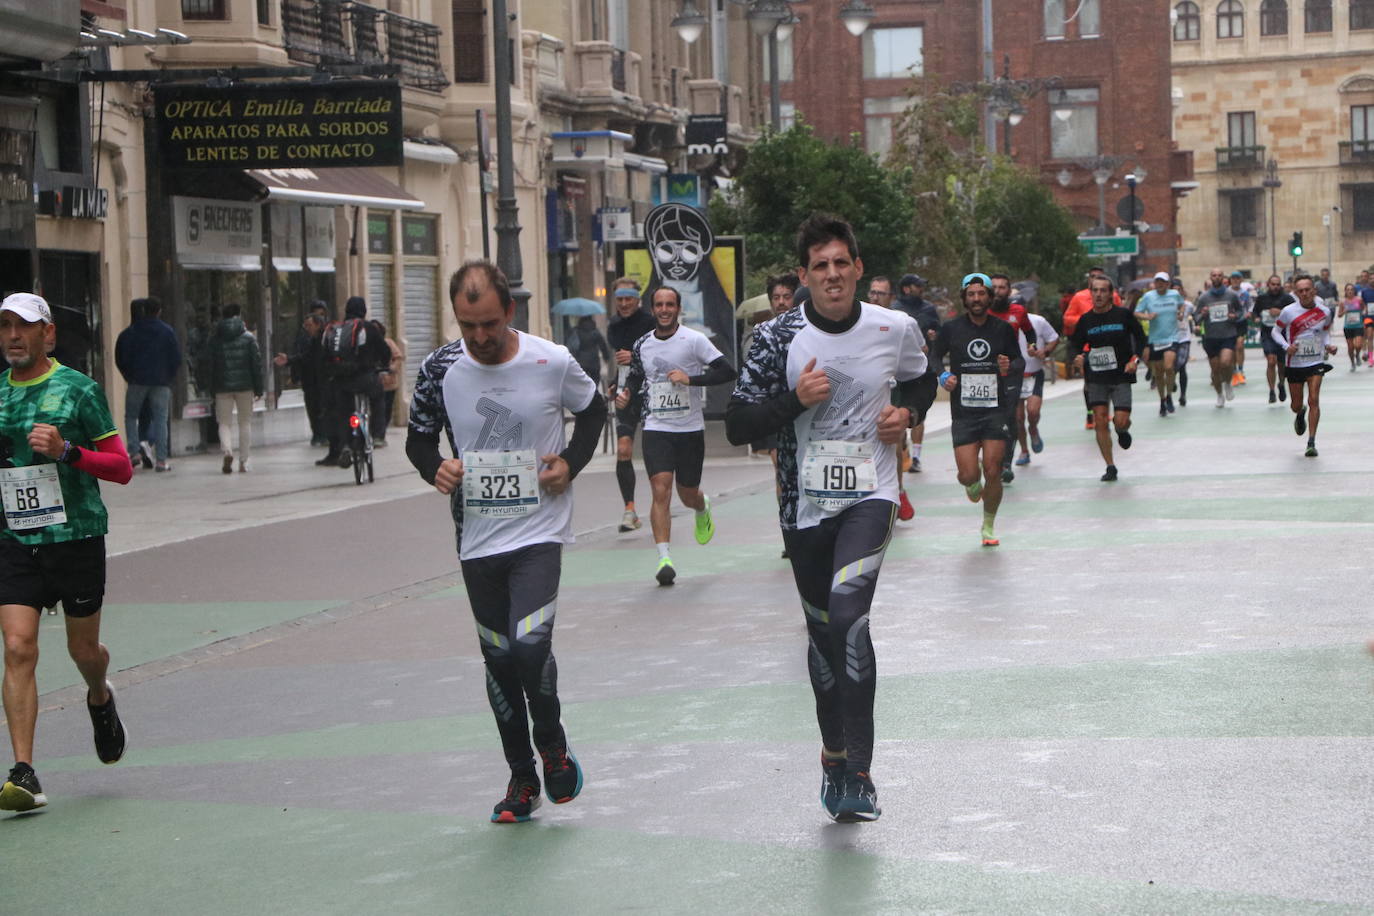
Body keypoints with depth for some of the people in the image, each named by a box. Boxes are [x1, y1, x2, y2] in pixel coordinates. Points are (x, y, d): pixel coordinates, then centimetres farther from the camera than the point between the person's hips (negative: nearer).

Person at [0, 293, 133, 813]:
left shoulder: (79, 389, -5)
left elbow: (122, 468, -6)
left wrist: (67, 452, -20)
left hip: (77, 536, -2)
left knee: (83, 649, 10)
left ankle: (100, 698, 48)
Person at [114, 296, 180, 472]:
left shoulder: (130, 332, 1)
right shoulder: (167, 331, 2)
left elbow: (121, 359, 2)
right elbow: (176, 358, 1)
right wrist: (169, 378, 13)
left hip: (138, 380, 0)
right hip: (161, 382, 0)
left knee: (131, 417, 11)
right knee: (160, 418, 2)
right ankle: (161, 459, -5)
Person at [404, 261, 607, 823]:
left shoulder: (552, 363, -9)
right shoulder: (441, 369, -6)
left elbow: (593, 411, 10)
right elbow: (418, 437, 8)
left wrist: (570, 463, -5)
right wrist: (435, 469, -13)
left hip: (539, 531, -3)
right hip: (477, 539, 3)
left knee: (530, 646, -19)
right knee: (499, 660, 9)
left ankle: (552, 744, 10)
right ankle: (522, 778, 25)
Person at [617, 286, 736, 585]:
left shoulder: (694, 340, -7)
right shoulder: (642, 345, 5)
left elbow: (727, 371, -12)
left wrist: (690, 378, -22)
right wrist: (627, 394, 3)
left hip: (690, 429, -1)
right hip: (656, 429, 1)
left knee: (688, 495, 12)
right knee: (661, 491, -16)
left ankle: (703, 509, 50)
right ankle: (664, 558, -18)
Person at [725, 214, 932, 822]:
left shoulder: (896, 330, -1)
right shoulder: (777, 338, -5)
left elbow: (919, 383, 20)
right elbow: (737, 425, -5)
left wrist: (907, 413, -1)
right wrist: (795, 399, -20)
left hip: (870, 495, -2)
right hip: (805, 503, 2)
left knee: (849, 616, -23)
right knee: (822, 632, 11)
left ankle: (858, 770, -19)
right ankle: (835, 753, 33)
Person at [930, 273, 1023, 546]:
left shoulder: (1003, 329, 4)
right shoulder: (951, 329, 1)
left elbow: (1020, 361, 13)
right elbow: (934, 358, 13)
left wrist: (1009, 367, -10)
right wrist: (943, 376, -7)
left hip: (996, 410, 0)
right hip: (963, 412, 0)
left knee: (992, 473, -6)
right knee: (968, 475, -7)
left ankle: (989, 525, 16)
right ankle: (972, 483, 33)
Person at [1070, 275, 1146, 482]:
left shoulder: (1123, 315, -3)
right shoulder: (1085, 320, 2)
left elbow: (1140, 337, 6)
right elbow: (1075, 343, 12)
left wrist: (1135, 359, -7)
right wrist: (1079, 356, -9)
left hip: (1121, 375, -2)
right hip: (1096, 378, 2)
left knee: (1121, 421, -11)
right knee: (1100, 422, -5)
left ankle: (1123, 432, 29)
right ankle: (1110, 467, 6)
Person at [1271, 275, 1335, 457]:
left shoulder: (1324, 312, -3)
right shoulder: (1288, 311, -11)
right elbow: (1276, 331, 0)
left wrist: (1328, 345, -4)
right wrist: (1286, 346, -17)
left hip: (1316, 362, 0)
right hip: (1294, 364, 0)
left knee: (1313, 400, -14)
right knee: (1296, 405, 10)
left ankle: (1311, 443, -11)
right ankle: (1300, 415, 51)